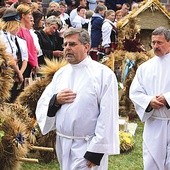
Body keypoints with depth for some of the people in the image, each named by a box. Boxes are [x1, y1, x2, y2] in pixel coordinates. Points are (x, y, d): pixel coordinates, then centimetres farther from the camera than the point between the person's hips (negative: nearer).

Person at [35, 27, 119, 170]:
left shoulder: (103, 74, -11)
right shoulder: (60, 74, 8)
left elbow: (108, 116, -15)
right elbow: (41, 107, 10)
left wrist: (96, 151, -17)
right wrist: (55, 101, -11)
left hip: (88, 147, -6)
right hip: (63, 144, 6)